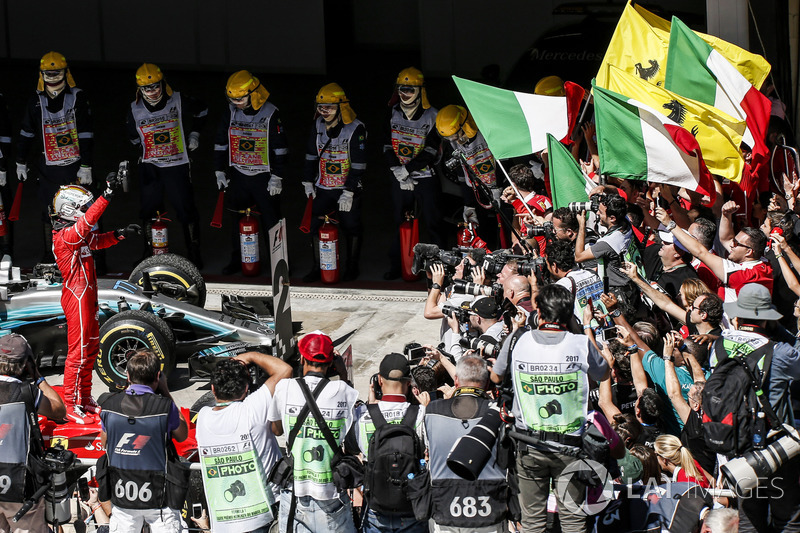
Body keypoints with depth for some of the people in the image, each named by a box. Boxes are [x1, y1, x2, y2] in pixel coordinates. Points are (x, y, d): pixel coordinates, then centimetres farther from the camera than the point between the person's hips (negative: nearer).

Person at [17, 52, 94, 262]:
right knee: (49, 214, 6)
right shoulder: (36, 101, 6)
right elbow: (26, 133, 16)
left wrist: (86, 166, -10)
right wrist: (21, 162, 17)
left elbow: (86, 134, -6)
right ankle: (49, 255, 17)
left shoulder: (77, 98, -5)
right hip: (48, 167, 3)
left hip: (74, 165, -3)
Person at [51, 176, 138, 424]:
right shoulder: (65, 236, -19)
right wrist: (107, 195, -41)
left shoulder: (79, 234, 11)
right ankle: (70, 406, -2)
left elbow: (99, 240, 23)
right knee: (78, 352, -7)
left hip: (86, 297, 10)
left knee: (91, 347, 18)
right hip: (77, 298, -10)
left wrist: (122, 233, 7)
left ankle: (85, 400, 28)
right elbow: (87, 221, -34)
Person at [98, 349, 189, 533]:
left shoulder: (109, 404, -6)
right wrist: (165, 392, 7)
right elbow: (182, 435, 6)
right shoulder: (164, 406, -15)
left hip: (122, 496, 3)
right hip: (159, 497, -3)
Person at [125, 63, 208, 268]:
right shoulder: (135, 109, -1)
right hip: (150, 167, 2)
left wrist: (194, 134, 8)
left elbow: (201, 111, 12)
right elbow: (133, 138, 16)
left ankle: (194, 252, 10)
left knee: (186, 210, -2)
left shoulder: (178, 101, -8)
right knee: (149, 211, 4)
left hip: (177, 165, -2)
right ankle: (151, 253, 19)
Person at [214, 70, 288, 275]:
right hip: (238, 175, 4)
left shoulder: (270, 114, -11)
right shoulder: (230, 112, 0)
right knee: (237, 220, 10)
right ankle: (238, 259, 23)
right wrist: (219, 171, 7)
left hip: (264, 177, -4)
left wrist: (277, 177, -8)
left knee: (271, 220, 0)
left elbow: (280, 148, -7)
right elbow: (220, 142, 9)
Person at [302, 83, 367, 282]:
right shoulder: (318, 126, 3)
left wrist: (348, 192, -19)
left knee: (351, 227, 3)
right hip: (323, 188, 5)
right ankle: (318, 267, 11)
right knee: (315, 225, 0)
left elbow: (358, 165, -16)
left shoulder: (356, 129, -16)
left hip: (348, 189, -5)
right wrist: (308, 182, 9)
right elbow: (311, 155, 14)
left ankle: (352, 266, 19)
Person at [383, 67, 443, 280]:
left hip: (425, 177, -4)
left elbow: (431, 152, -13)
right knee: (400, 223, 9)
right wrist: (398, 172, -9)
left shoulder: (432, 116, -8)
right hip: (400, 179, 4)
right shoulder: (392, 115, 5)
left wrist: (406, 169, -17)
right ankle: (396, 265, 16)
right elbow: (388, 146, 3)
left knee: (432, 222, -3)